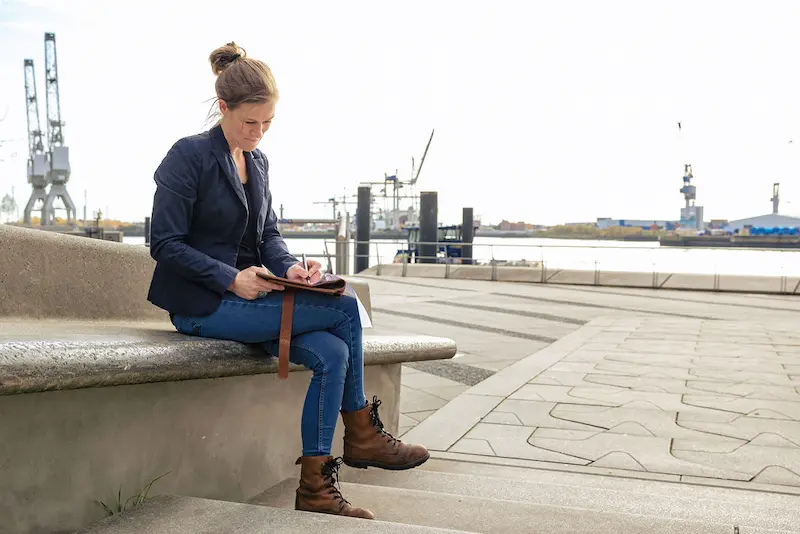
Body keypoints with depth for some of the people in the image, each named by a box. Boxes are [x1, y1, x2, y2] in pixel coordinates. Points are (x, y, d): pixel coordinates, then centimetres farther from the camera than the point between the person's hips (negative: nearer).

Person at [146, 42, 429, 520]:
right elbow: (165, 243, -12)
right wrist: (230, 279, -22)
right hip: (204, 304, -7)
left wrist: (288, 266, -8)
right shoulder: (190, 156, -9)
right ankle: (361, 435, 0)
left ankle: (315, 488, -10)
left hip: (248, 296, 7)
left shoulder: (258, 162, 12)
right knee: (346, 309, -18)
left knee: (332, 354, -18)